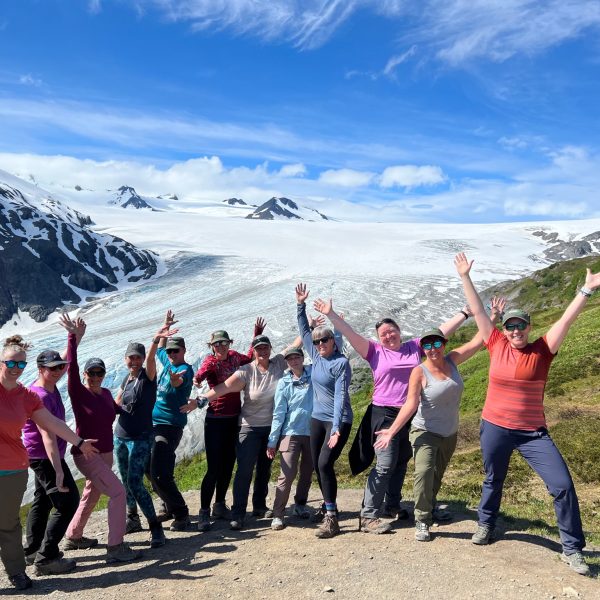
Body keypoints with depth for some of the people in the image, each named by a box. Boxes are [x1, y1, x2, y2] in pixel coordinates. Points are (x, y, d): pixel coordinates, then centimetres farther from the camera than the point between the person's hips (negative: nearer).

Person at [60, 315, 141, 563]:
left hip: (106, 453, 8)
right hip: (86, 455, -8)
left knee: (91, 497, 22)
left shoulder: (106, 393, 4)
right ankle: (115, 548, -10)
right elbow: (72, 368, -29)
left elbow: (115, 411, 23)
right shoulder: (78, 393, -14)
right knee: (118, 492, -16)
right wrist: (73, 338, -33)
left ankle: (73, 537, 43)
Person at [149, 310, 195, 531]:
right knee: (151, 471, 13)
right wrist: (166, 327, 33)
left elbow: (179, 381, -37)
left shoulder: (185, 369, -13)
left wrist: (176, 379, -58)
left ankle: (181, 513, -4)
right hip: (154, 423, 9)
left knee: (160, 474, -16)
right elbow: (159, 348, 34)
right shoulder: (168, 363, 13)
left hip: (170, 426, -9)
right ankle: (170, 508, 27)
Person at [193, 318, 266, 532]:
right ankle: (204, 512, 6)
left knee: (228, 465, 14)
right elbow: (199, 375, -35)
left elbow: (249, 358, 26)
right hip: (216, 419, -6)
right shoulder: (210, 362, -13)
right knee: (214, 468, -5)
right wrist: (197, 380, -58)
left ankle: (220, 506, 28)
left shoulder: (233, 356, 4)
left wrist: (257, 334, 19)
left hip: (234, 418, 6)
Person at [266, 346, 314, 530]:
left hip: (312, 432, 2)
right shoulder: (284, 383, -1)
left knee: (307, 472, 13)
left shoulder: (313, 374, 2)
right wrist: (272, 441, -1)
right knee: (287, 474, -8)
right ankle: (277, 515, 0)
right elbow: (278, 413, 0)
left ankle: (300, 505, 32)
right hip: (291, 433, -2)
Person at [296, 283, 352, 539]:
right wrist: (300, 305, 6)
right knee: (317, 465, 12)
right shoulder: (316, 356, 4)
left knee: (325, 463, -15)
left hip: (339, 420, -7)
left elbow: (340, 396, -21)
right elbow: (304, 331, 14)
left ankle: (331, 517, -7)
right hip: (317, 418, 7)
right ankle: (328, 506, 31)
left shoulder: (342, 363, -15)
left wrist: (336, 427, -27)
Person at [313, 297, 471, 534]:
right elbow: (350, 334, -8)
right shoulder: (375, 352, 0)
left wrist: (465, 313, 11)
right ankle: (368, 516, -4)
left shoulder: (414, 347, 7)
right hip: (384, 414, -4)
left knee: (401, 462, 16)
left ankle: (392, 506, 33)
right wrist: (330, 314, -16)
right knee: (385, 465, -9)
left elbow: (442, 330, 10)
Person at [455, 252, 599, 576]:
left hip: (532, 433, -1)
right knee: (493, 480, 18)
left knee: (563, 485, -7)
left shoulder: (542, 351, -5)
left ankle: (572, 549, 10)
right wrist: (465, 277, 1)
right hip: (495, 428, 1)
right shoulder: (497, 345, -3)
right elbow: (478, 311, -1)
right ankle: (485, 524, 43)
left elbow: (566, 319, -12)